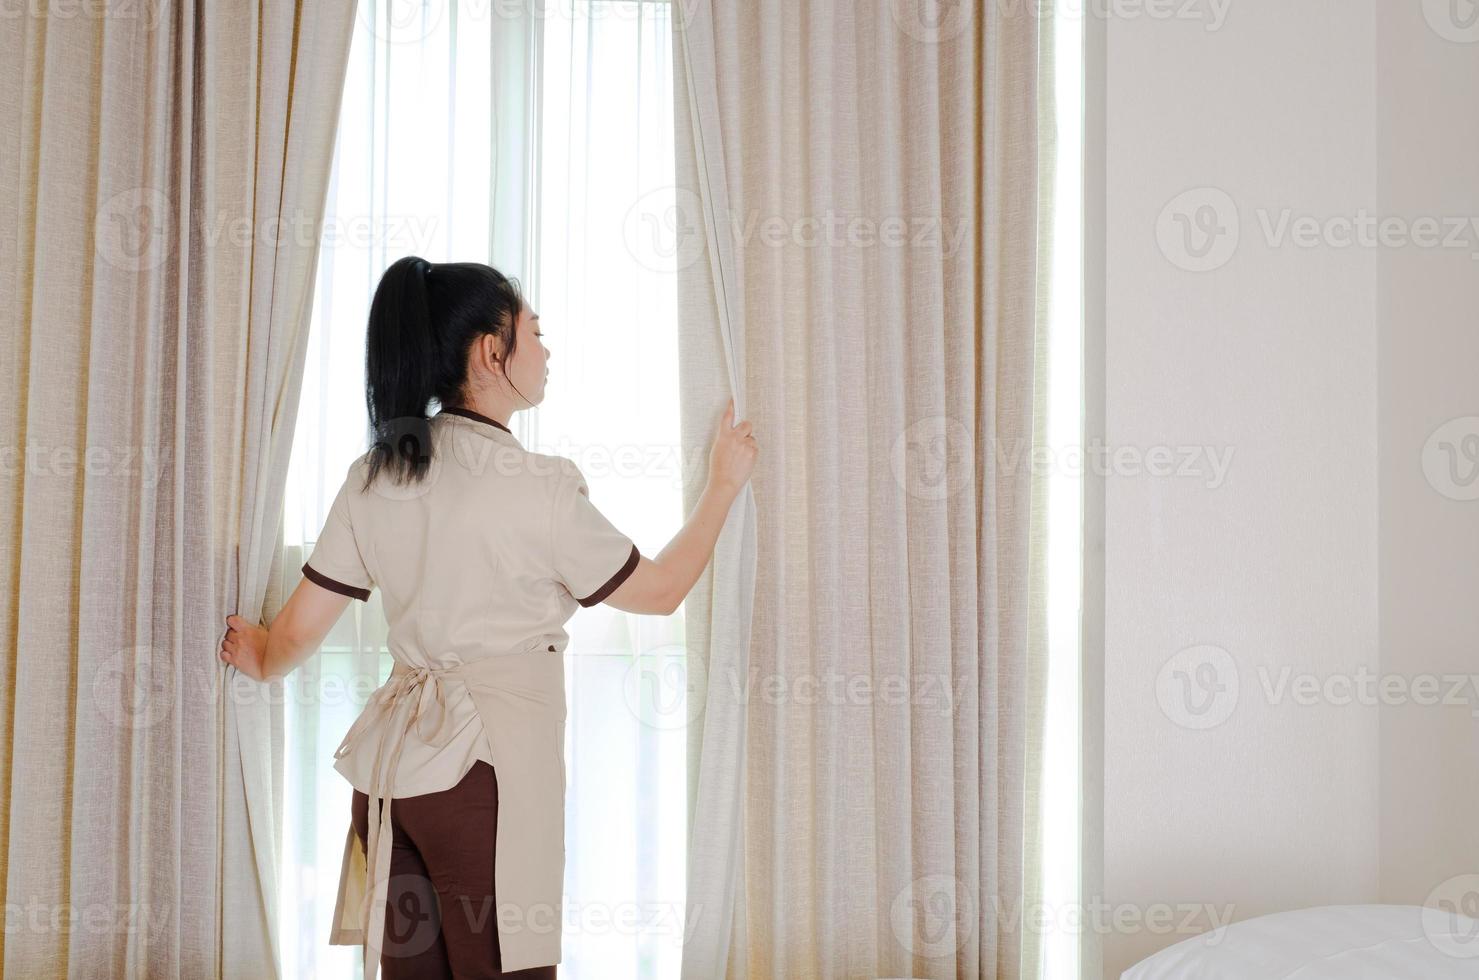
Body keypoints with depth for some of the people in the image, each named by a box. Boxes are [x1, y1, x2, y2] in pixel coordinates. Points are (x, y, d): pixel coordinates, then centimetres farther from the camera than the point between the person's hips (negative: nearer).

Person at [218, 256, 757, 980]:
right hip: (486, 765, -7)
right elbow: (660, 590, 0)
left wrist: (261, 660, 34)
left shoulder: (374, 477, 6)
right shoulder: (537, 487, -11)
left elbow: (299, 628, 11)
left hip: (389, 761, 7)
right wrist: (722, 486, 13)